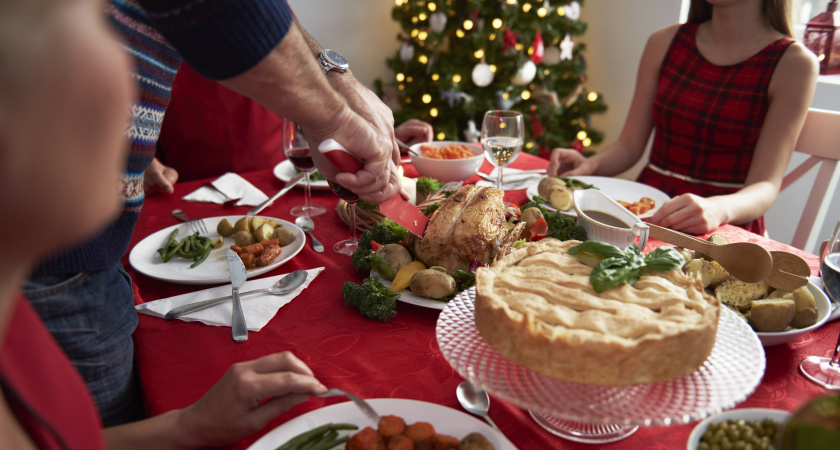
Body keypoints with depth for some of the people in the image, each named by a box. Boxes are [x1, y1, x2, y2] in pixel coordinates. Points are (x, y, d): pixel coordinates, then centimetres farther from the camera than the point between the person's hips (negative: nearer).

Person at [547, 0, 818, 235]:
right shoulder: (665, 43, 8)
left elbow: (766, 186, -11)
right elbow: (629, 145, 8)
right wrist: (590, 165, -14)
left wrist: (719, 210, -34)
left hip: (725, 229, -3)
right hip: (647, 214, 4)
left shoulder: (793, 63, -4)